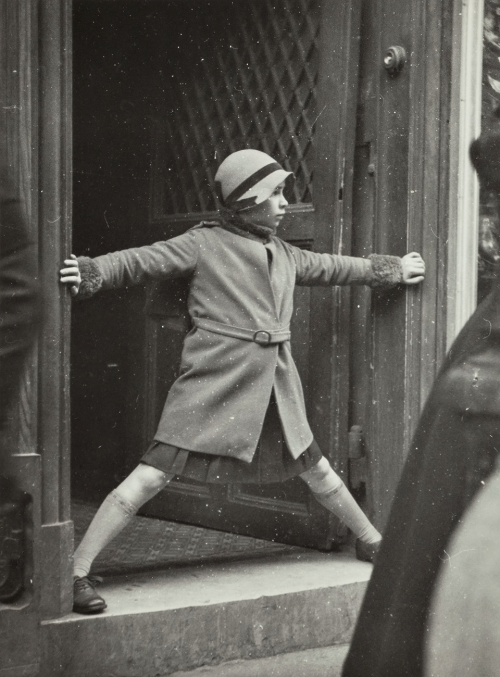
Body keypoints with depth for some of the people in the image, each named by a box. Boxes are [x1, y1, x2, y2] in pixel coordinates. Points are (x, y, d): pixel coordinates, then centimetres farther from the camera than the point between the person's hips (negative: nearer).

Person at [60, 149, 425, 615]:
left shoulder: (282, 253, 17)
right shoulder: (204, 244, -4)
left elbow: (330, 267, 32)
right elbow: (140, 261, -10)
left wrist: (394, 270, 42)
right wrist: (90, 272, -28)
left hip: (274, 382, 7)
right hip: (216, 381, -7)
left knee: (314, 467, 20)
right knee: (154, 473, -13)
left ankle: (371, 541, 42)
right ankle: (77, 571, -10)